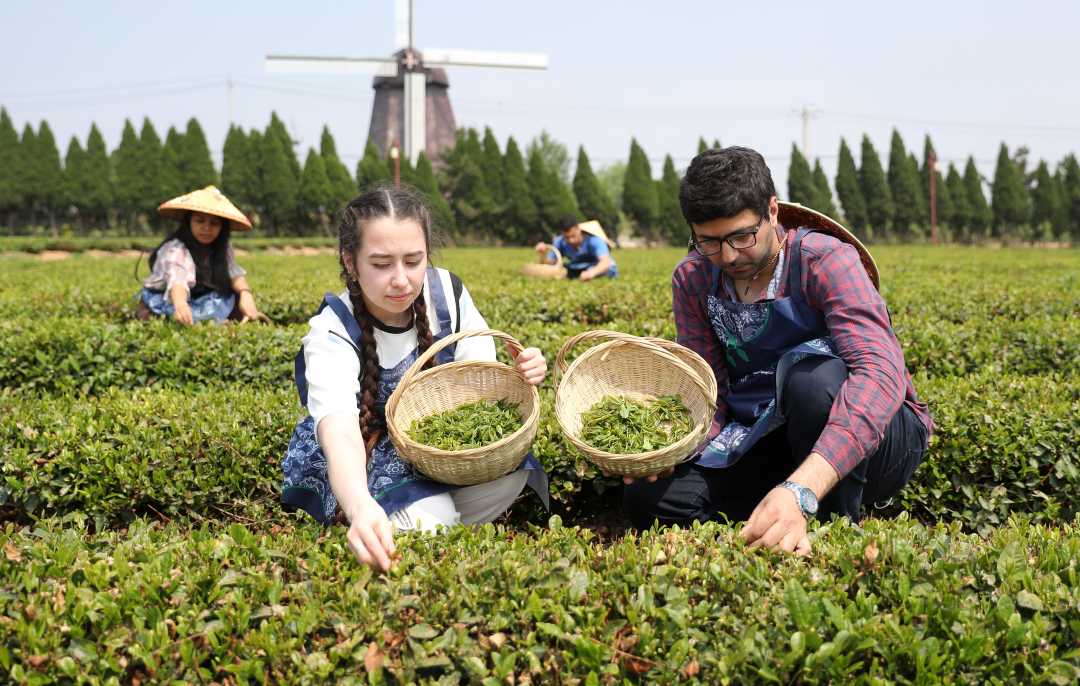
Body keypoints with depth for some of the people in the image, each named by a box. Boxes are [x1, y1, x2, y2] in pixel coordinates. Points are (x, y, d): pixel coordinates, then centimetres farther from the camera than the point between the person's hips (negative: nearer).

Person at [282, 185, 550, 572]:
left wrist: (519, 377, -33)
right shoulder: (331, 335, -28)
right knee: (429, 518, -33)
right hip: (357, 467, -4)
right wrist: (362, 509, -69)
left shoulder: (448, 293, -15)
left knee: (509, 470, -26)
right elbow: (340, 430, -47)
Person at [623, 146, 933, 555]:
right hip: (774, 442, 4)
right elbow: (708, 395, -3)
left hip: (871, 437, -4)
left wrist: (801, 490, -53)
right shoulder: (692, 280, -4)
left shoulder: (826, 260, -22)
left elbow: (880, 372, -38)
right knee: (647, 498, -18)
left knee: (809, 371, -37)